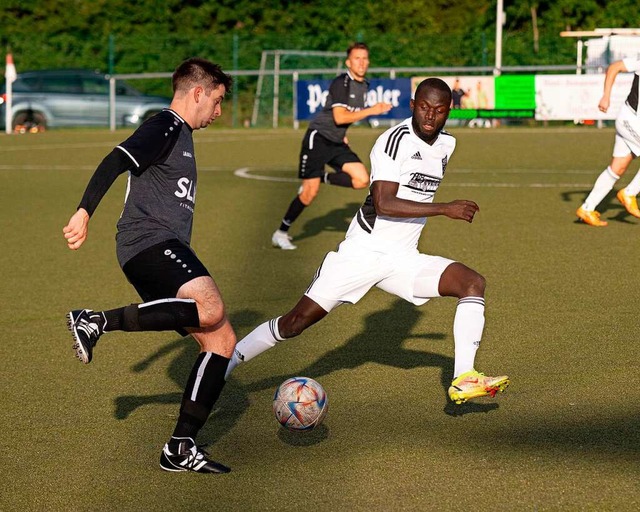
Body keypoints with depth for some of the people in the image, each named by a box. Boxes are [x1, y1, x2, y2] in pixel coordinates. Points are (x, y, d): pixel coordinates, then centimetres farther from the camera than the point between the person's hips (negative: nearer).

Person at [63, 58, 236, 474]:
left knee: (221, 340, 1)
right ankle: (96, 322, -23)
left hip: (165, 252, 10)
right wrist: (85, 212, -28)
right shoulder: (166, 127, -2)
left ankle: (181, 450, -1)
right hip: (148, 242, -10)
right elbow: (115, 162, -17)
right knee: (210, 308, -34)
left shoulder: (181, 135, 28)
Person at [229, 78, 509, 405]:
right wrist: (445, 209, -25)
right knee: (297, 321, -8)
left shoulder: (446, 145, 7)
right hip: (361, 252, -6)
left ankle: (464, 380, -17)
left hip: (403, 260, 6)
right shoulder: (395, 140, -17)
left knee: (473, 283, -11)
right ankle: (222, 366, 7)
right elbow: (383, 204, -27)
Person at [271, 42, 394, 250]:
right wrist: (371, 111, -23)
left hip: (337, 143, 7)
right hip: (318, 138, -7)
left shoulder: (363, 86, 11)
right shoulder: (341, 83, -15)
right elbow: (340, 117, -24)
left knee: (362, 180, -11)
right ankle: (281, 233, 5)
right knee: (310, 193, -10)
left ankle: (321, 178, 8)